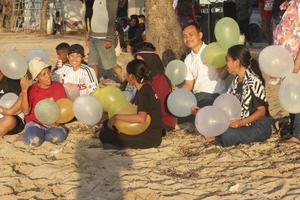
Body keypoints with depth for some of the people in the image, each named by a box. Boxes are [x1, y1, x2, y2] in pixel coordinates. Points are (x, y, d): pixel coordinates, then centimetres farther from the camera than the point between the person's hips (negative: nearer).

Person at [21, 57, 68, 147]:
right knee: (34, 140, -34)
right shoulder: (31, 90, -3)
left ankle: (41, 134, -3)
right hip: (35, 123, -1)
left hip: (53, 123, 1)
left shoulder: (58, 86, 3)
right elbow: (26, 111, -14)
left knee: (58, 136, -33)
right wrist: (24, 90, -22)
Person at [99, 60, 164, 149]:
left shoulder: (143, 93, -22)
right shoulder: (145, 88, 7)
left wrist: (117, 117, -30)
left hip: (149, 138, -10)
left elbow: (141, 118, -37)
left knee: (105, 135, -11)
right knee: (107, 125, 15)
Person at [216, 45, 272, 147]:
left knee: (226, 136, -29)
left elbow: (262, 110, -17)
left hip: (259, 126, -8)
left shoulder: (254, 81, -18)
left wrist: (242, 122, -29)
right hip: (241, 122, 8)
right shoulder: (236, 80, 8)